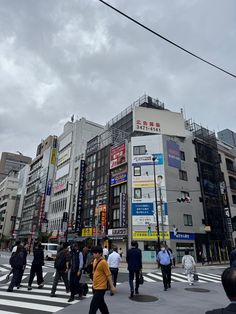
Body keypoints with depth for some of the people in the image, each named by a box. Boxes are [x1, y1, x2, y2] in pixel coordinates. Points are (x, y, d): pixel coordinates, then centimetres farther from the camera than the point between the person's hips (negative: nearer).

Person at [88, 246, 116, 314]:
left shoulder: (103, 262, -20)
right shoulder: (95, 260, 5)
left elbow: (108, 275, -17)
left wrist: (112, 286, -15)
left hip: (101, 288, -8)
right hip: (95, 287, 8)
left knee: (93, 305, -4)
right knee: (101, 304, 20)